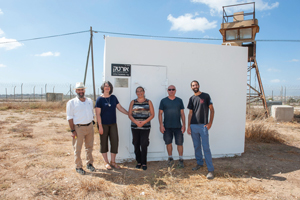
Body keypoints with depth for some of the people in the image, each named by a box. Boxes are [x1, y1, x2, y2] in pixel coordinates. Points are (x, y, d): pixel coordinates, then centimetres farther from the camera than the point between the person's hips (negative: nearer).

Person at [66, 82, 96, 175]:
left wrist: (91, 124, 10)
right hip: (79, 128, -4)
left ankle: (89, 163, 30)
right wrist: (72, 130, -12)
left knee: (89, 146, 14)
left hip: (90, 126, 5)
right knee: (77, 149, 3)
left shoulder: (89, 101, 10)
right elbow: (70, 117, -7)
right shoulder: (71, 102, -5)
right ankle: (78, 166, 18)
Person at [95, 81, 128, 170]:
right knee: (104, 142, 5)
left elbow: (120, 107, 13)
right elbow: (98, 114, -8)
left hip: (113, 124, 4)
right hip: (103, 124, -4)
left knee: (115, 141, 2)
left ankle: (113, 161, 18)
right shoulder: (100, 99, -6)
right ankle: (106, 162, 20)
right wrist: (100, 126, -13)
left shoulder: (113, 97, 7)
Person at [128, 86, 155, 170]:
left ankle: (144, 163, 8)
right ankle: (138, 162, 20)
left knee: (144, 145, -6)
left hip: (145, 127, -2)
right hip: (135, 127, 2)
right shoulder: (133, 102, 9)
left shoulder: (148, 102, 6)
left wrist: (144, 122, -12)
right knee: (136, 145, 4)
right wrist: (136, 122, -12)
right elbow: (129, 114, 5)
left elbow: (152, 114, 1)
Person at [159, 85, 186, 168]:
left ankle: (181, 159, 16)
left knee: (179, 143, 1)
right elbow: (160, 113, 3)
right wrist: (161, 125, -4)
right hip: (167, 127, 0)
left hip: (178, 126, 0)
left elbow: (182, 113, 7)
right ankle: (170, 158, 27)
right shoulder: (163, 101, 3)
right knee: (168, 143, 9)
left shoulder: (179, 100, 6)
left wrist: (184, 125, 1)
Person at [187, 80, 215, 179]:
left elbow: (212, 110, 0)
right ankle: (199, 163, 29)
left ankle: (210, 169, 0)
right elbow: (190, 113, 12)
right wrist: (188, 126, 6)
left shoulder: (206, 96, 0)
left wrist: (210, 123, -9)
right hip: (193, 126, 4)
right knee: (196, 147, 12)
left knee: (206, 148, -6)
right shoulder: (192, 98, 11)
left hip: (203, 126, -4)